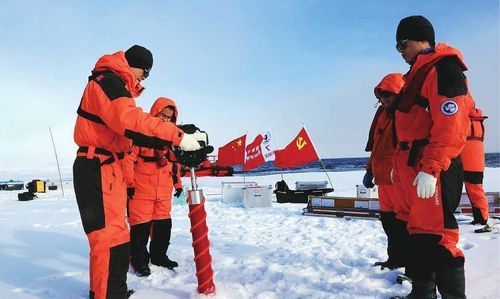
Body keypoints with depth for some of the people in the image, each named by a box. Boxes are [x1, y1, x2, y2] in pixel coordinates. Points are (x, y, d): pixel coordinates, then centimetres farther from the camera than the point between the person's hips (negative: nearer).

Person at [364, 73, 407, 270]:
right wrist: (370, 170, 21)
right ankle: (396, 259, 29)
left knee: (405, 223, -5)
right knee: (388, 220, 15)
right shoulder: (383, 115, 18)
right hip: (383, 178, 9)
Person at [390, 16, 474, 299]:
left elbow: (450, 127, -20)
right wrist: (401, 161, 21)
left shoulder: (443, 70, -10)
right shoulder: (418, 74, 21)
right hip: (415, 168, 10)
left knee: (436, 235, -9)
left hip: (432, 171, -10)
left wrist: (430, 169, -24)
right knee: (420, 232, 15)